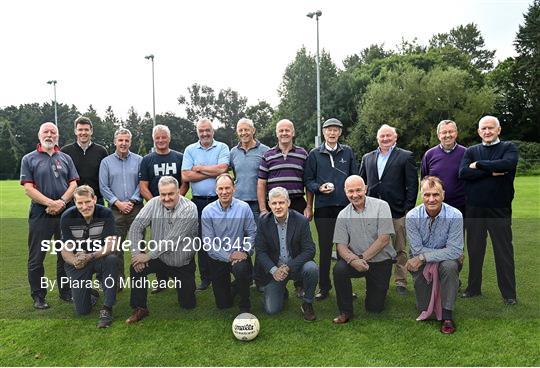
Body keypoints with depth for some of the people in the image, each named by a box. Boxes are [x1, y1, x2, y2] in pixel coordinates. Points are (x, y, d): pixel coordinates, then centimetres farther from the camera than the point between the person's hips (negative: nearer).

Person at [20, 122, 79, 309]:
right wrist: (51, 203, -16)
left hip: (65, 213, 2)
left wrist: (61, 202, -13)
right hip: (40, 214, -2)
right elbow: (28, 188, -6)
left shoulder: (65, 158, 11)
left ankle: (66, 292, 22)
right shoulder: (29, 159, 3)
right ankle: (38, 296, 16)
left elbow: (73, 184, 4)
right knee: (36, 258, 4)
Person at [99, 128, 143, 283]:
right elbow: (103, 187, 2)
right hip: (115, 210, 1)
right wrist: (118, 203, -8)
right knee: (116, 246, 4)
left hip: (136, 208, 0)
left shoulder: (138, 160, 4)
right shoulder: (106, 162, 6)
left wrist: (132, 201, -11)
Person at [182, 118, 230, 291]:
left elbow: (222, 169, -15)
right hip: (199, 201, 2)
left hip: (219, 200, -2)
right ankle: (205, 278, 21)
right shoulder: (190, 150, 7)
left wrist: (199, 168, -5)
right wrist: (212, 172, -8)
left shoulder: (222, 147, 3)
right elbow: (186, 176, -5)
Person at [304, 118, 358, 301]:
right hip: (323, 206, -1)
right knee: (325, 248, 3)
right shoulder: (315, 154, 7)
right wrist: (319, 188, -12)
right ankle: (324, 287, 13)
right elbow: (308, 180, 7)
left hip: (345, 205, 1)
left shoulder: (348, 152, 11)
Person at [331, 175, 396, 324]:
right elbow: (340, 244, -6)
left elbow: (384, 239, -15)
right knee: (339, 269, -30)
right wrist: (352, 259, -27)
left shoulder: (381, 206, -9)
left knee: (374, 308, 1)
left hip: (381, 261, -2)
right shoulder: (343, 215, 0)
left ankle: (375, 290, 38)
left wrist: (362, 258, -17)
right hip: (356, 260, 2)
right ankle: (345, 312, -9)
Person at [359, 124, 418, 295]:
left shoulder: (406, 157, 2)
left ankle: (401, 282, 18)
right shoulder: (367, 158, 13)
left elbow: (412, 185, -2)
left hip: (397, 212, -3)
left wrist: (408, 208, -8)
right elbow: (362, 183, 15)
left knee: (399, 250, 6)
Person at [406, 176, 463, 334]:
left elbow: (454, 251, -22)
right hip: (421, 261, 1)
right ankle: (424, 311, -1)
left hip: (446, 260, -1)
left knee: (449, 266, -33)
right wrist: (444, 253, -18)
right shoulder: (412, 216, -14)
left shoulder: (455, 216, -17)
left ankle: (447, 315, -16)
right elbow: (417, 249, -14)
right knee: (417, 271, -30)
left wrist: (423, 257, -26)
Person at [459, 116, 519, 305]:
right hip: (474, 208, 3)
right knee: (474, 250, 11)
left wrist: (478, 165, -12)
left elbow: (507, 164, -20)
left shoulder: (509, 147, 3)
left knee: (504, 250, 4)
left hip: (500, 209, -2)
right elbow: (463, 173, -9)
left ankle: (509, 294, 15)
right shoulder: (471, 151, 8)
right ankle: (473, 288, 24)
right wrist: (492, 172, -15)